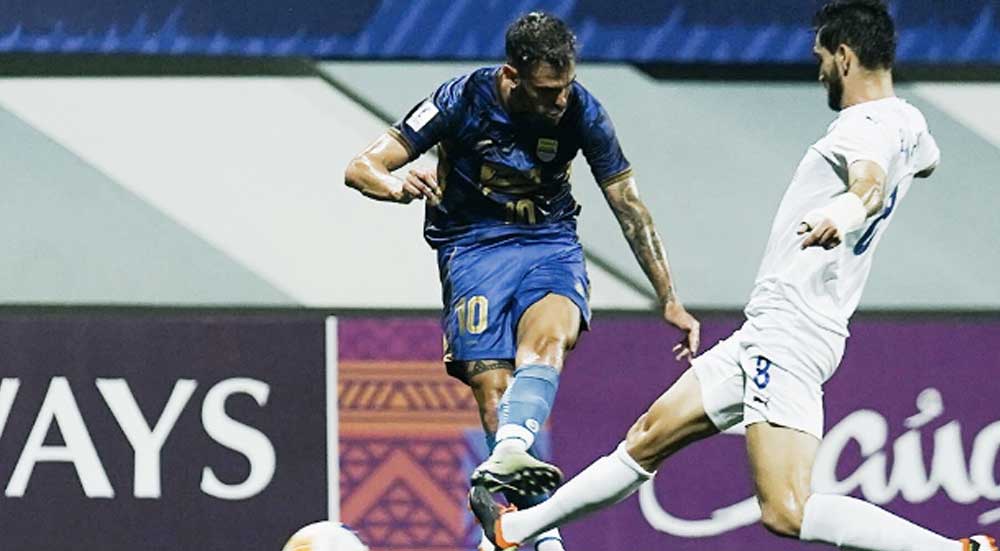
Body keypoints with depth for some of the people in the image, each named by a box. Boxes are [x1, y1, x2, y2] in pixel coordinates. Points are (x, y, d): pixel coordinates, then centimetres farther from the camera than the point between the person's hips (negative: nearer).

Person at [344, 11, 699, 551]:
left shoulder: (581, 111, -9)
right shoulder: (463, 100, -15)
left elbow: (629, 207, 4)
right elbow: (360, 168, -13)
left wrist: (669, 301, 6)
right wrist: (399, 186, -38)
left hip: (550, 243, 1)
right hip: (473, 246, -1)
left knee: (550, 336, -33)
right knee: (493, 392, -17)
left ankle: (508, 457, -55)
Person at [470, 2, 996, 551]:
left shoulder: (868, 127, -16)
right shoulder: (908, 123, 13)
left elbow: (871, 183, -40)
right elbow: (926, 160, 39)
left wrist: (842, 214, -61)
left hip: (787, 335, -11)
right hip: (766, 333, 11)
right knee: (651, 436, 21)